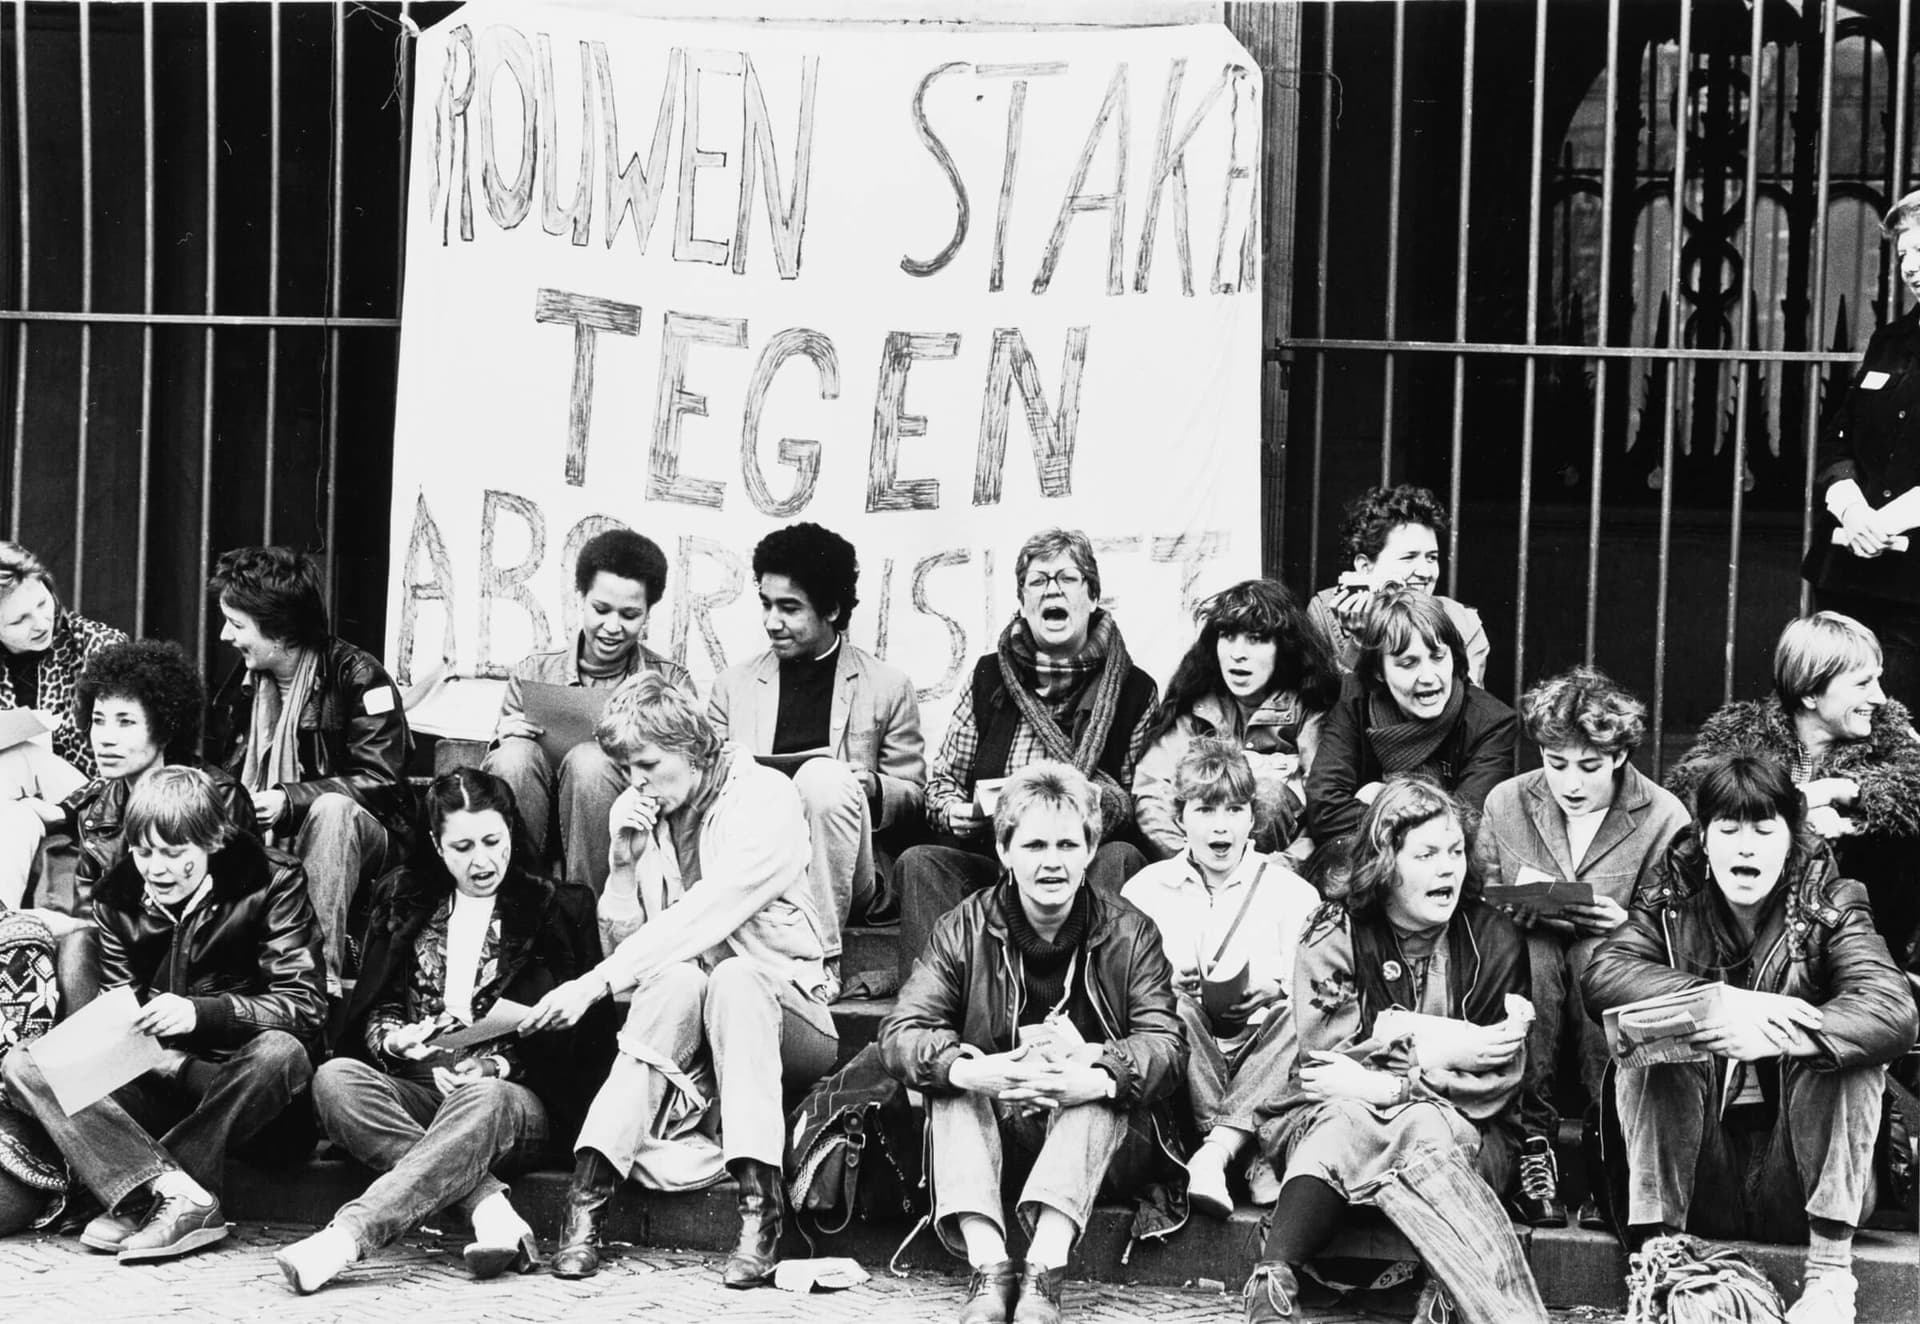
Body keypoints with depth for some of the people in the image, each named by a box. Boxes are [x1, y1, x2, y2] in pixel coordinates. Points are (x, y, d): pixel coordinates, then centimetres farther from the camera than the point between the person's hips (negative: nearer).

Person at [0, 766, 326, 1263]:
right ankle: (181, 1196, -36)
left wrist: (201, 1013, -33)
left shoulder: (270, 882, -9)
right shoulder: (117, 898, 4)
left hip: (236, 1081, -4)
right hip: (154, 1074, 4)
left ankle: (136, 1198, -30)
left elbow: (304, 1004, -17)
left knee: (281, 1053, -38)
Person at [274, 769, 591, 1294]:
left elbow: (560, 1038, 2)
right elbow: (367, 1010, 14)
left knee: (485, 1102, -40)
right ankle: (489, 1206, -41)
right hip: (415, 1091, 4)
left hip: (510, 1097, -3)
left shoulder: (542, 906, 8)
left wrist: (498, 1066, -16)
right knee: (335, 1079, -29)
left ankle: (347, 1234, -56)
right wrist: (394, 1038, -9)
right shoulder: (404, 897, 16)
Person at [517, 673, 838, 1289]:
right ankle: (588, 1191, -41)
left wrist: (596, 984, -27)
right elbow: (622, 938, 8)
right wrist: (625, 860, -10)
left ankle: (760, 1202, -42)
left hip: (781, 1013, -3)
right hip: (679, 1011, 3)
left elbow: (703, 915, -22)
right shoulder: (635, 810, 7)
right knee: (675, 978, -31)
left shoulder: (766, 800, -10)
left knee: (733, 977, -36)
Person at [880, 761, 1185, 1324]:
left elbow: (1165, 1043, -16)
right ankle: (988, 1267, -36)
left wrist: (1095, 1077, -39)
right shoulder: (964, 929, -1)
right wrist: (972, 1071, -36)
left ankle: (1045, 1269, -39)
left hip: (1098, 1141, -1)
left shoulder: (1129, 934, -3)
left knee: (1100, 1073, -30)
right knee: (949, 1068, -26)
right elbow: (902, 1031, -13)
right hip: (992, 1126, 1)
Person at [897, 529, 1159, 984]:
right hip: (989, 863, 2)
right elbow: (941, 780, 18)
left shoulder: (1133, 690, 7)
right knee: (919, 862, -25)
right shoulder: (989, 678, 14)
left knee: (1120, 860, -33)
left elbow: (1140, 807, 3)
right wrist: (955, 811, -7)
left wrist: (1102, 802, -20)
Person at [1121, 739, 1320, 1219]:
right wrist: (1181, 985, -17)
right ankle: (1249, 1150, -39)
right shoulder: (1145, 889, 13)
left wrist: (1270, 986, -20)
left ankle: (1216, 1150, -41)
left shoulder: (1290, 891, 12)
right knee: (1173, 1001, -31)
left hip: (1262, 1045, 0)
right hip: (1185, 1056, 0)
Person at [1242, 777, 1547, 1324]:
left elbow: (1495, 1083, -5)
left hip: (1465, 1131, 0)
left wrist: (1386, 1085, -15)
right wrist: (1438, 1049, -15)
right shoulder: (1335, 934, 2)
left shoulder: (1493, 940, 3)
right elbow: (1325, 1052, -10)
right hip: (1331, 1116, 0)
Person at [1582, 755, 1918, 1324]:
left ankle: (1831, 1269, -24)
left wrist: (1776, 1038, -37)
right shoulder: (1669, 903, 1)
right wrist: (1720, 1001, -32)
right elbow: (1602, 975, -19)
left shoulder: (1831, 906, -3)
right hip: (1694, 1180, 1)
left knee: (1851, 1053, -23)